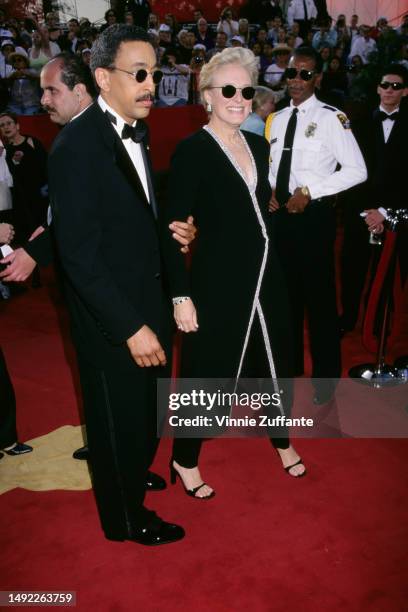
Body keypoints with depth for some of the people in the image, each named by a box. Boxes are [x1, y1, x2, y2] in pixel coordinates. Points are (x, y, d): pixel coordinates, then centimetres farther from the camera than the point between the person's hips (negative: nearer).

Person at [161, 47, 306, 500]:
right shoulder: (192, 151, -13)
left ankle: (282, 441, 43)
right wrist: (181, 295, -19)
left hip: (264, 276, 7)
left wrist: (270, 269, 11)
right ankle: (184, 460, 27)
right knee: (209, 371, 5)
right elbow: (172, 229, -15)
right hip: (217, 280, -7)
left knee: (274, 361, 19)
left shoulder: (258, 145, 7)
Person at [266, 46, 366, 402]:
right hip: (281, 214, 6)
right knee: (286, 292, 15)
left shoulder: (330, 118, -9)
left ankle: (326, 373, 19)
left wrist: (310, 191, -16)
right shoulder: (278, 118, 11)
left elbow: (357, 170, -13)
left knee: (319, 295, 2)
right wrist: (270, 191, -1)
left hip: (314, 215, -6)